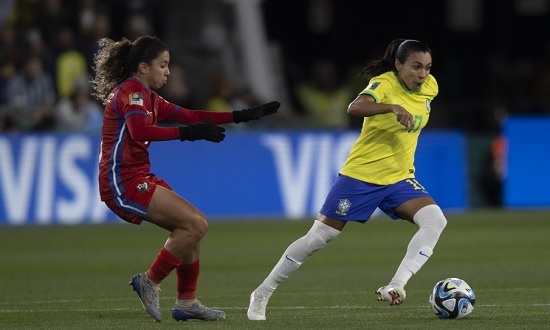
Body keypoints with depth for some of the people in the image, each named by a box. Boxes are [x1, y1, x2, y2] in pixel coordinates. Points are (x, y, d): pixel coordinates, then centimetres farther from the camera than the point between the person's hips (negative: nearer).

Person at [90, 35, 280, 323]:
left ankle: (186, 303, 16)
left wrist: (242, 116, 16)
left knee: (193, 225, 12)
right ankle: (149, 282, -6)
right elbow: (139, 131, -30)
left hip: (138, 178, 10)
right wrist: (189, 133, -31)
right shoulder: (130, 91, -12)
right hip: (124, 183, -10)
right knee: (195, 224, -16)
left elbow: (188, 116, 19)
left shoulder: (146, 96, 18)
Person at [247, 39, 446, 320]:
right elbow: (354, 108, -40)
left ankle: (396, 287, -27)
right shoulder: (384, 84, -19)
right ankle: (262, 294, 15)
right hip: (361, 175, -5)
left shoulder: (429, 87, 0)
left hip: (399, 178, 5)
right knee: (317, 238, 0)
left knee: (435, 220, -21)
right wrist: (392, 107, -53)